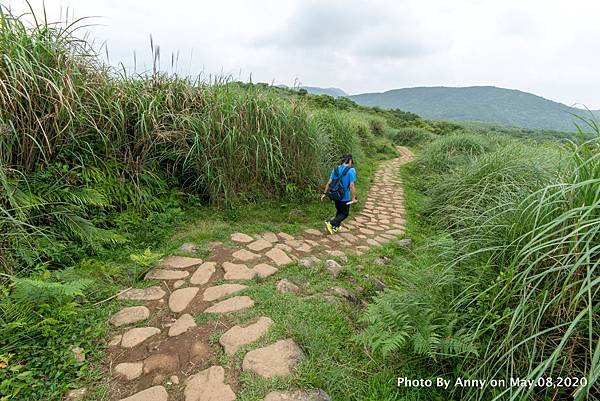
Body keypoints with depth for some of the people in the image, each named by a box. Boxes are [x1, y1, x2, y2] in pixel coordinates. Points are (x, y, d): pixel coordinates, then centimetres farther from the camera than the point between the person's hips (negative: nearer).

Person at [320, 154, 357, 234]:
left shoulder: (335, 169, 1)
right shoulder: (351, 170, -15)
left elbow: (329, 183, 1)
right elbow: (351, 186, -20)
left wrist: (325, 193, 7)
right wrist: (354, 197, -12)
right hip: (345, 197, -6)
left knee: (339, 211, 25)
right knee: (345, 213, 10)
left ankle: (336, 227, 32)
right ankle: (331, 223, -7)